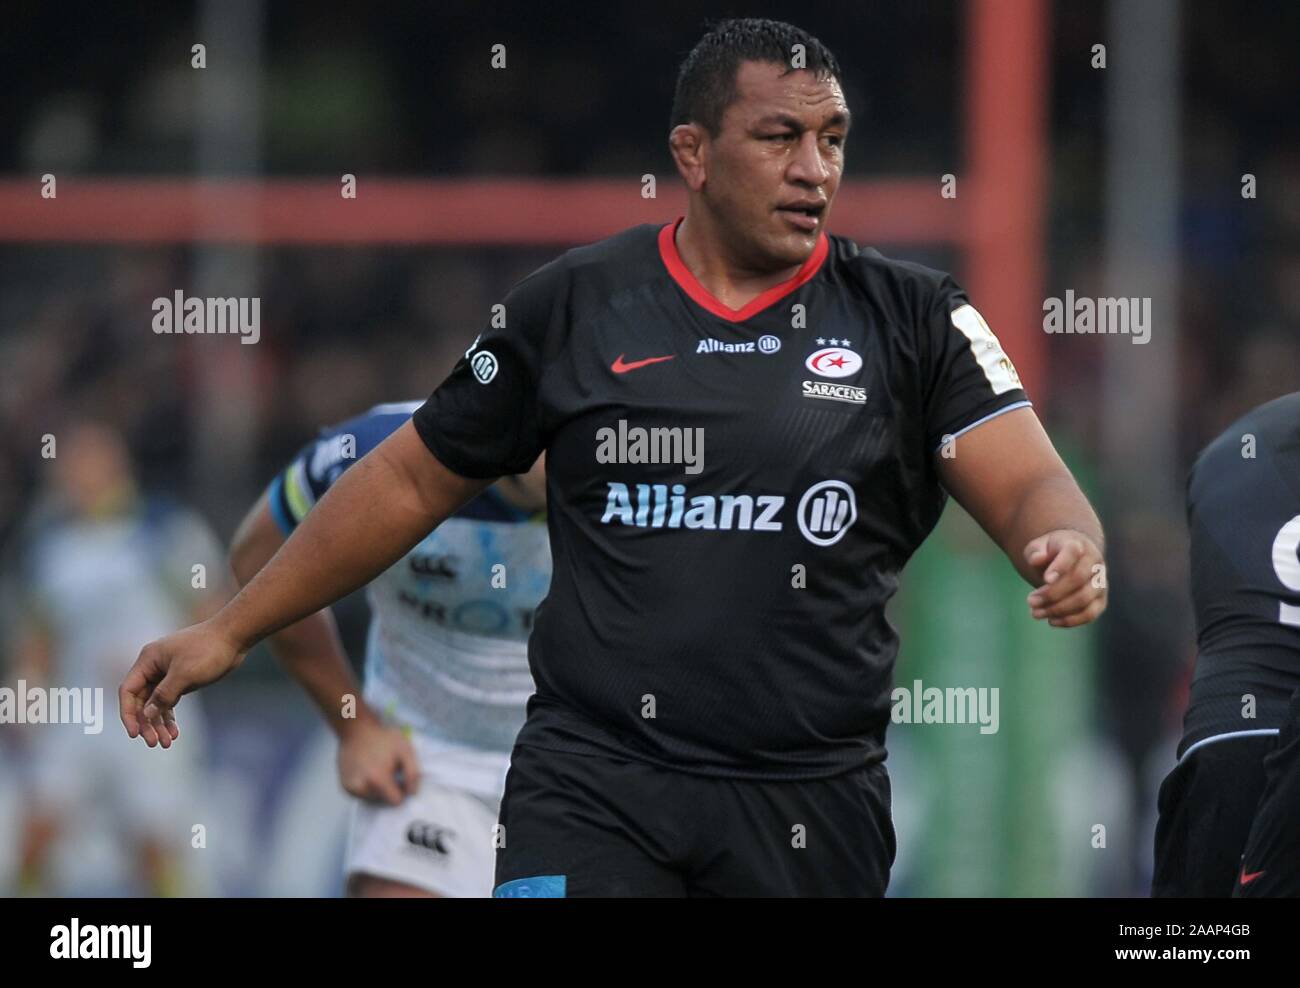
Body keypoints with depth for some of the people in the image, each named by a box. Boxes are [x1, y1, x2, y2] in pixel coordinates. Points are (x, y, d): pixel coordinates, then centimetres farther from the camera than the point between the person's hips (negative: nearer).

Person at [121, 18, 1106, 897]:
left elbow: (1030, 485, -6)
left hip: (812, 798, 1)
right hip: (594, 785, -1)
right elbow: (411, 480, 13)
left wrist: (1070, 549, -31)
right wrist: (229, 633, 14)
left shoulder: (913, 317, 3)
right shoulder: (574, 306, 5)